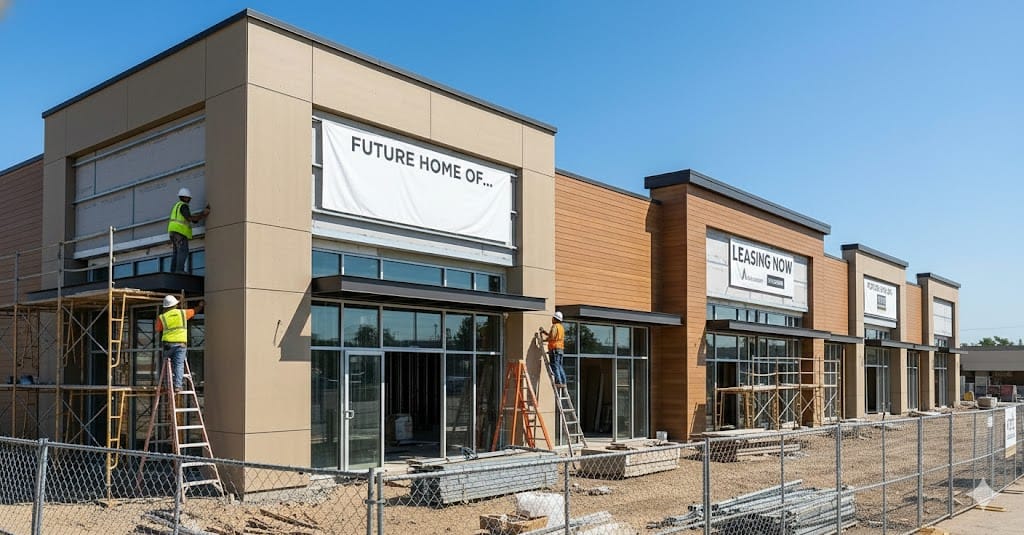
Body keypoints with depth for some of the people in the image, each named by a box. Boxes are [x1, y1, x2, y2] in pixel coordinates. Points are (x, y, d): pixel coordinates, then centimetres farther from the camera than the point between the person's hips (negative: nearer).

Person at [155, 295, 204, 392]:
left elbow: (157, 329, 17)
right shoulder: (183, 313, 6)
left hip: (168, 344, 0)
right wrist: (201, 306, 45)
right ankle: (177, 385, -12)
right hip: (181, 343, 0)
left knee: (168, 365, 11)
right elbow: (195, 311, 25)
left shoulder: (162, 317, 4)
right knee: (179, 365, -3)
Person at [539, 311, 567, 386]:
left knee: (555, 366, -8)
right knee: (560, 367, 11)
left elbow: (552, 337, -17)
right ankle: (563, 382, 8)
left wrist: (544, 338, -4)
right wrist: (544, 331, 30)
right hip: (561, 349, 9)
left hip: (554, 349, -9)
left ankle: (558, 382, -14)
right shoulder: (561, 327, 20)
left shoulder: (555, 326, -8)